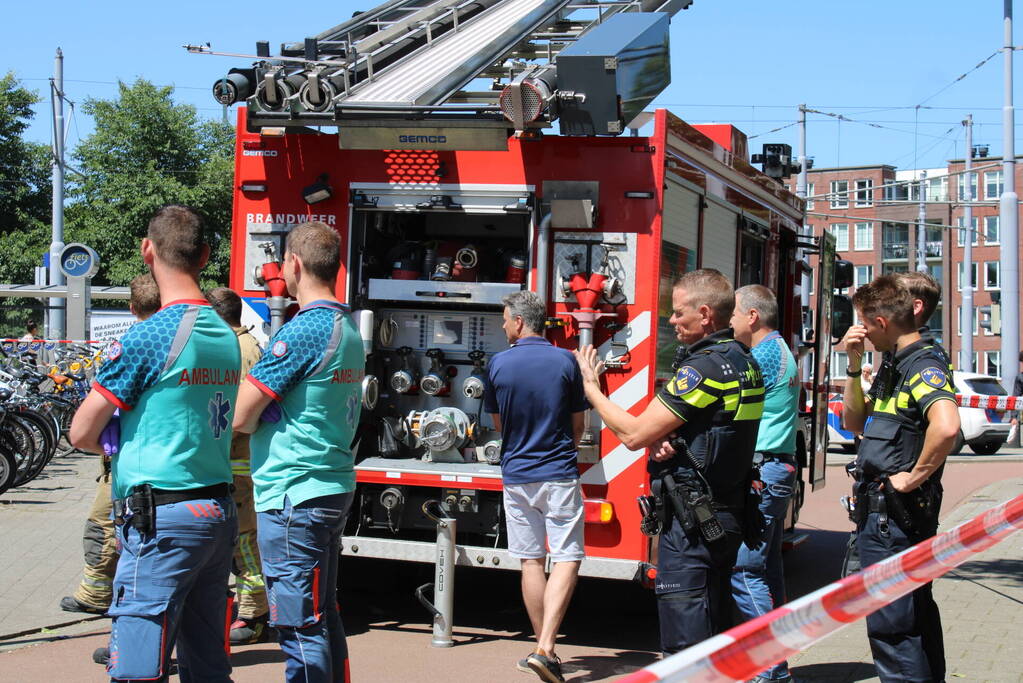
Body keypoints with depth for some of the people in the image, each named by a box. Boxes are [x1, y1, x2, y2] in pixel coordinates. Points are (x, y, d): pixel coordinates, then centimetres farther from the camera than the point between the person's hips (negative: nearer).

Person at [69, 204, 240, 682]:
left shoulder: (148, 337, -12)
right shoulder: (226, 335, 10)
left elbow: (82, 435, -7)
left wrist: (118, 442, 12)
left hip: (162, 519, -8)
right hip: (219, 511, 8)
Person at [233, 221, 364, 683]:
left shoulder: (302, 330, -16)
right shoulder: (349, 329, 12)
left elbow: (241, 417, -15)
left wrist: (258, 418, 6)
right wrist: (269, 415, 8)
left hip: (293, 494, -9)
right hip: (335, 485, 9)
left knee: (301, 627, -4)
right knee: (324, 617, 17)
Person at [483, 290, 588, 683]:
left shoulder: (498, 364, -2)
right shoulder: (566, 361, -4)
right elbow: (578, 425, 5)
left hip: (516, 476, 2)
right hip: (560, 474, -2)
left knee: (531, 562, 10)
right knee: (566, 559, 1)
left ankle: (544, 651, 16)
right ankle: (545, 647, -12)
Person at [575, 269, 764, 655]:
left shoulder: (704, 368, -19)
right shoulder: (744, 361, 11)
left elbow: (634, 435, -18)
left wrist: (591, 388, -4)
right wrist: (669, 443, -2)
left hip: (692, 520, -10)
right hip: (729, 517, 10)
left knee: (685, 642, -5)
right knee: (715, 623, 18)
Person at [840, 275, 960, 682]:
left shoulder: (924, 365, -17)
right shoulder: (898, 366, 14)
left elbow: (946, 426, -36)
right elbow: (854, 422, 19)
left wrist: (915, 477, -24)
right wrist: (855, 365, 8)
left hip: (892, 513, -11)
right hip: (881, 509, 11)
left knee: (890, 625, -7)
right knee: (916, 613, 19)